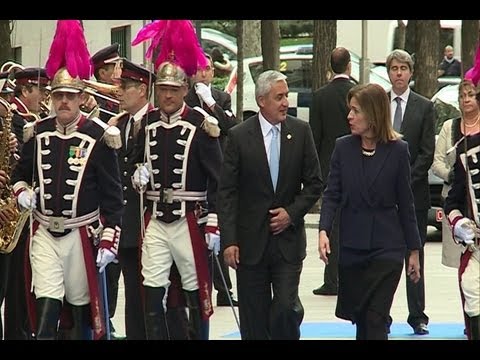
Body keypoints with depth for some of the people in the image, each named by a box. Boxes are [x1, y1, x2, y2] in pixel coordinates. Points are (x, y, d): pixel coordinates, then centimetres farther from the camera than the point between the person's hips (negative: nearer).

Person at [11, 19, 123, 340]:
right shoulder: (38, 133, 4)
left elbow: (113, 194, -7)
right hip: (44, 233, 2)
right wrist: (22, 192, -2)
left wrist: (109, 242, -11)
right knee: (45, 311, -9)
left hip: (81, 235, -2)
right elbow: (21, 172, 21)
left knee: (81, 309, 10)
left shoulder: (98, 137, -8)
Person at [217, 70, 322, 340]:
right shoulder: (239, 136, -3)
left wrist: (292, 213, -8)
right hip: (251, 241, 0)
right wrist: (229, 240, -10)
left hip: (288, 239, 1)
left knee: (287, 307, -11)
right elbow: (227, 193, -4)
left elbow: (314, 183, 6)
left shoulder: (301, 132, 2)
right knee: (254, 318, 5)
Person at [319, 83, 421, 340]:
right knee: (359, 317, 10)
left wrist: (414, 250, 4)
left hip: (387, 247, -3)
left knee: (376, 320, -9)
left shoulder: (397, 150, -4)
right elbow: (332, 195, -1)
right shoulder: (343, 147, 1)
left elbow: (405, 202, 1)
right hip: (352, 247, 3)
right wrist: (324, 230, -18)